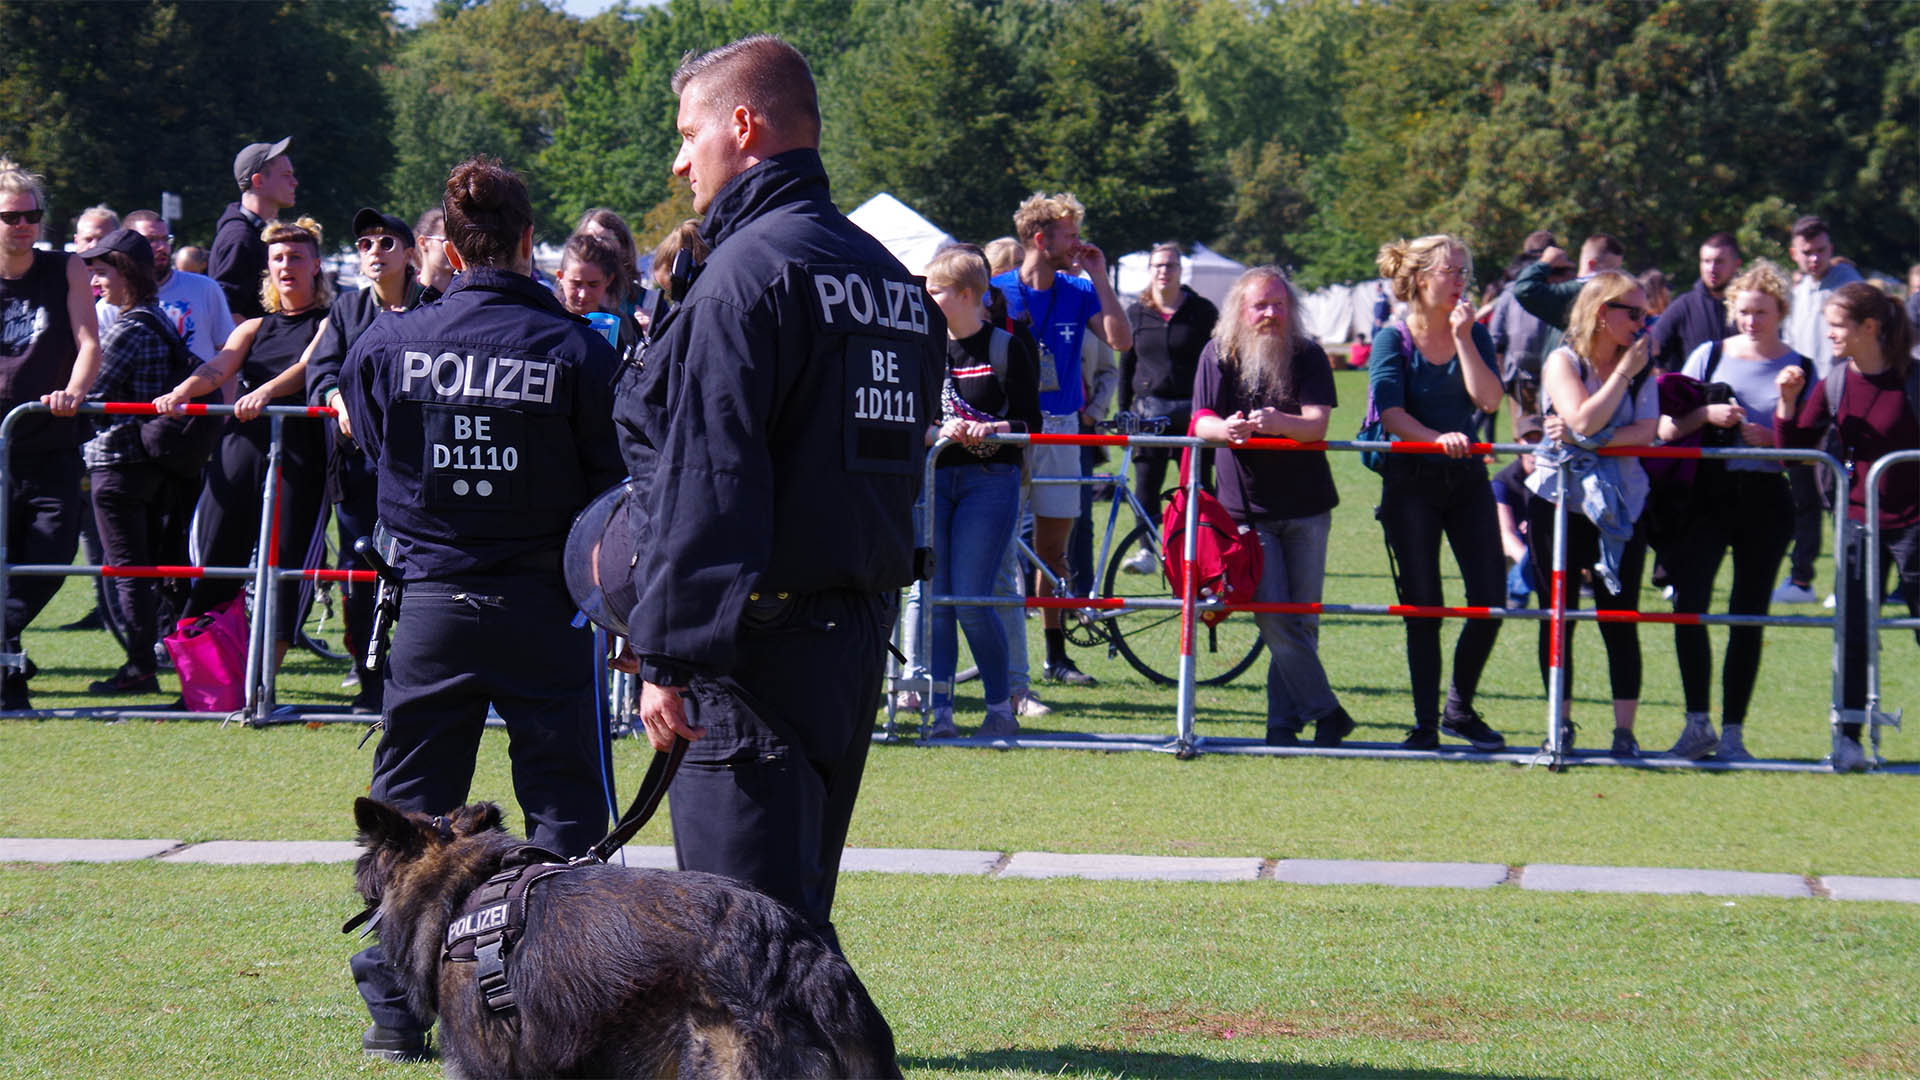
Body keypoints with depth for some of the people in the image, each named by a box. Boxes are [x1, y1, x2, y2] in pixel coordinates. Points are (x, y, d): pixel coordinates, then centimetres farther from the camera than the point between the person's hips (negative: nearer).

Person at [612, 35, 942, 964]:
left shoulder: (750, 268, -12)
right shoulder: (889, 276, 16)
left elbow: (708, 482, -17)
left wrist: (668, 653, -17)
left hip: (764, 639, -9)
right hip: (863, 634, 9)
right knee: (800, 913, 15)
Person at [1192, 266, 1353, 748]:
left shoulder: (1308, 356, -3)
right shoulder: (1218, 355, 0)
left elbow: (1317, 424, -16)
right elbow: (1201, 422, -9)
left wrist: (1278, 423, -38)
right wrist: (1227, 429, -33)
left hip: (1307, 508, 1)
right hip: (1248, 509, -1)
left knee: (1302, 621, 1)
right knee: (1275, 622, -11)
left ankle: (1283, 725, 9)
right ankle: (1328, 715, -2)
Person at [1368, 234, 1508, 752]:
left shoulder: (1474, 335, 6)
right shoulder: (1393, 339, -3)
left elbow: (1488, 399, -9)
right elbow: (1390, 412, -14)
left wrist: (1463, 338, -10)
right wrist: (1437, 438, -29)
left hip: (1466, 479, 3)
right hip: (1410, 483, -3)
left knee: (1490, 597, -3)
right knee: (1422, 605, -1)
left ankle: (1460, 708, 15)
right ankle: (1425, 723, 6)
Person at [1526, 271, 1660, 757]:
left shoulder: (1641, 370, 7)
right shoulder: (1563, 362, -3)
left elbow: (1646, 432, -8)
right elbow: (1584, 420, -18)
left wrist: (1583, 440, -18)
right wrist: (1624, 371, -12)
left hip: (1620, 507, 2)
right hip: (1558, 501, -2)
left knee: (1620, 621, -1)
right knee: (1559, 617, 4)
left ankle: (1625, 731, 1)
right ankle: (1561, 725, 14)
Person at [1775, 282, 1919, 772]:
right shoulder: (1834, 383, 2)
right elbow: (1793, 448, 4)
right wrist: (1788, 402, -10)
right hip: (1859, 520, 4)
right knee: (1853, 633, 1)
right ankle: (1847, 737, 5)